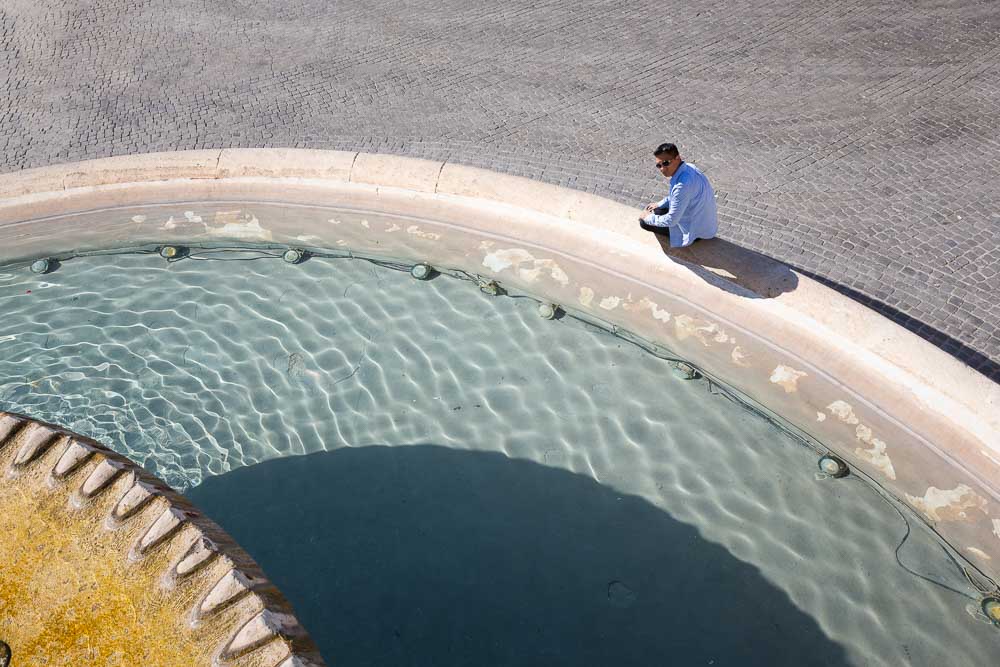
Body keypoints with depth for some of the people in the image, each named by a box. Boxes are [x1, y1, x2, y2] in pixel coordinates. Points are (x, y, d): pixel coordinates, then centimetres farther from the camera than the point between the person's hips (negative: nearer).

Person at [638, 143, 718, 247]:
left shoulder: (683, 184, -35)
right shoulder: (688, 167, -7)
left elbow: (670, 221, -26)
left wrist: (649, 218, -10)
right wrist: (660, 204, 13)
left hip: (698, 229, -9)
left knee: (644, 222, -7)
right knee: (657, 211, 21)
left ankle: (692, 237, 4)